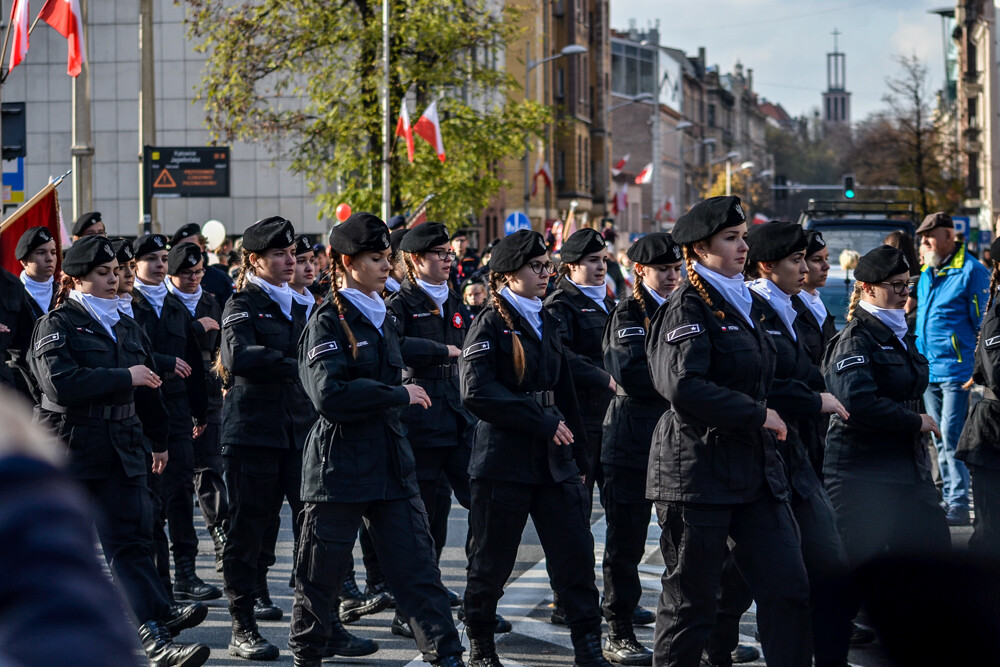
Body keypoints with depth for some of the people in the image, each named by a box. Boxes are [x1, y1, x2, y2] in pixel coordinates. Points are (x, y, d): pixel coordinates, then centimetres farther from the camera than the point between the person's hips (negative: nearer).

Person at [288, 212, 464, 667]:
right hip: (340, 463, -6)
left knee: (417, 561, 0)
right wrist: (399, 395, -16)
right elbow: (329, 394, -22)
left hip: (390, 462, 6)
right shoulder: (328, 320, -10)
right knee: (322, 569, 5)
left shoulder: (383, 317, 13)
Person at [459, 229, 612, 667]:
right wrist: (543, 421, -18)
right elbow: (477, 393, -19)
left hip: (553, 458, 6)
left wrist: (578, 456, 16)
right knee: (491, 562, 4)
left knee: (576, 552, -2)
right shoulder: (490, 325, -7)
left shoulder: (546, 323, 15)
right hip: (504, 460, -6)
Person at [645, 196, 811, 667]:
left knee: (788, 587, 1)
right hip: (698, 470, -8)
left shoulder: (744, 303, 16)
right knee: (690, 599, 1)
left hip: (755, 469, 8)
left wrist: (765, 422, 14)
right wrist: (757, 415, -18)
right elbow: (683, 388, -24)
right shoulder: (688, 309, -10)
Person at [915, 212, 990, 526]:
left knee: (952, 436, -11)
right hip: (929, 371, 8)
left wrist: (979, 370, -13)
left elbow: (984, 324, -9)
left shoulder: (972, 271, -8)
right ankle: (949, 497, 19)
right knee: (940, 439, 11)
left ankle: (959, 504, -8)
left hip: (957, 370, -8)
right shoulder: (926, 275, 16)